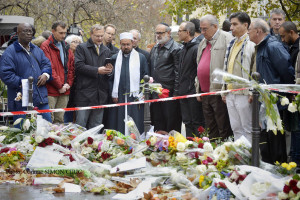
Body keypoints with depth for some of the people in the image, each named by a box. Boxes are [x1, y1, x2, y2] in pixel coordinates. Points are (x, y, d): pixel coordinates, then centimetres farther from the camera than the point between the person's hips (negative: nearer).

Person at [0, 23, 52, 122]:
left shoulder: (37, 50, 17)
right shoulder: (10, 52, -6)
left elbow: (46, 64, 20)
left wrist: (45, 75, -2)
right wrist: (21, 83, -18)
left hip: (41, 99, 6)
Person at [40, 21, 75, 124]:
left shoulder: (66, 47, 17)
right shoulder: (46, 46, -6)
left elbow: (71, 67, 17)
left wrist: (69, 84, 3)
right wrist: (59, 85, -11)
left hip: (64, 91, 7)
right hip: (51, 90, -7)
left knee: (60, 119, 10)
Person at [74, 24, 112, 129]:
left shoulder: (106, 51, 18)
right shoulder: (81, 48, 1)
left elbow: (109, 69, 18)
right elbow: (79, 66, -12)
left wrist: (109, 71, -6)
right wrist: (97, 70, -17)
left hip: (100, 95, 5)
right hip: (85, 92, -5)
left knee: (96, 127, 8)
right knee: (81, 124, -4)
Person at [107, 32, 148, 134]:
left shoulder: (141, 58, 7)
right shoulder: (114, 58, 13)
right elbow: (110, 78, 10)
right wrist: (113, 94, 0)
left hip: (134, 98, -2)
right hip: (118, 97, 2)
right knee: (118, 125, 0)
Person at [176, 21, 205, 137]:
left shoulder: (196, 48, -12)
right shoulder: (183, 49, 16)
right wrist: (177, 89, 18)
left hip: (193, 93, -9)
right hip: (183, 93, 9)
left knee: (197, 123, -4)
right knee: (188, 123, 12)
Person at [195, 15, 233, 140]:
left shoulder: (227, 39, -6)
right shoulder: (203, 43, 21)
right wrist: (198, 91, 21)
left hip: (220, 93, -8)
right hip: (205, 93, 8)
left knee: (224, 131, -6)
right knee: (211, 131, 11)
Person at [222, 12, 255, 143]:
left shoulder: (252, 44, -9)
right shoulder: (232, 45, 17)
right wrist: (224, 90, 18)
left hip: (244, 94, -8)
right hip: (230, 94, 8)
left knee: (247, 129, -3)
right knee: (236, 128, 11)